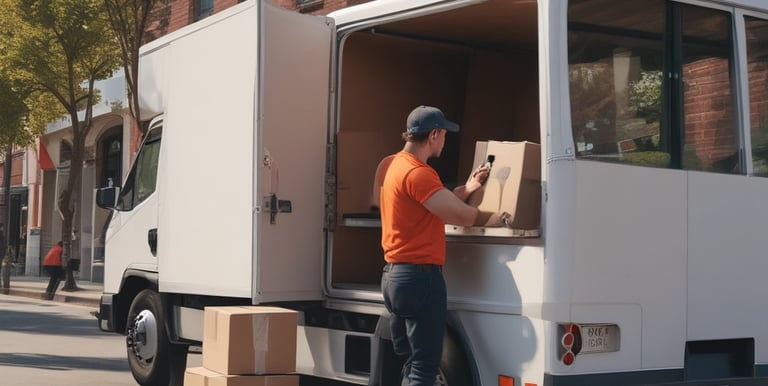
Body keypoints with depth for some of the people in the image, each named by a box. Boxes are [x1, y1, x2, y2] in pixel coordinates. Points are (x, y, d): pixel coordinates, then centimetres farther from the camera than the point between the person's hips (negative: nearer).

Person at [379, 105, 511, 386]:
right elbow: (460, 215, -22)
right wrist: (500, 219, -9)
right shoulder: (417, 172, -17)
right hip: (420, 277, -10)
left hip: (394, 275, 10)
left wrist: (468, 188, 16)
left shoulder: (398, 165, 16)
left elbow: (440, 204, 22)